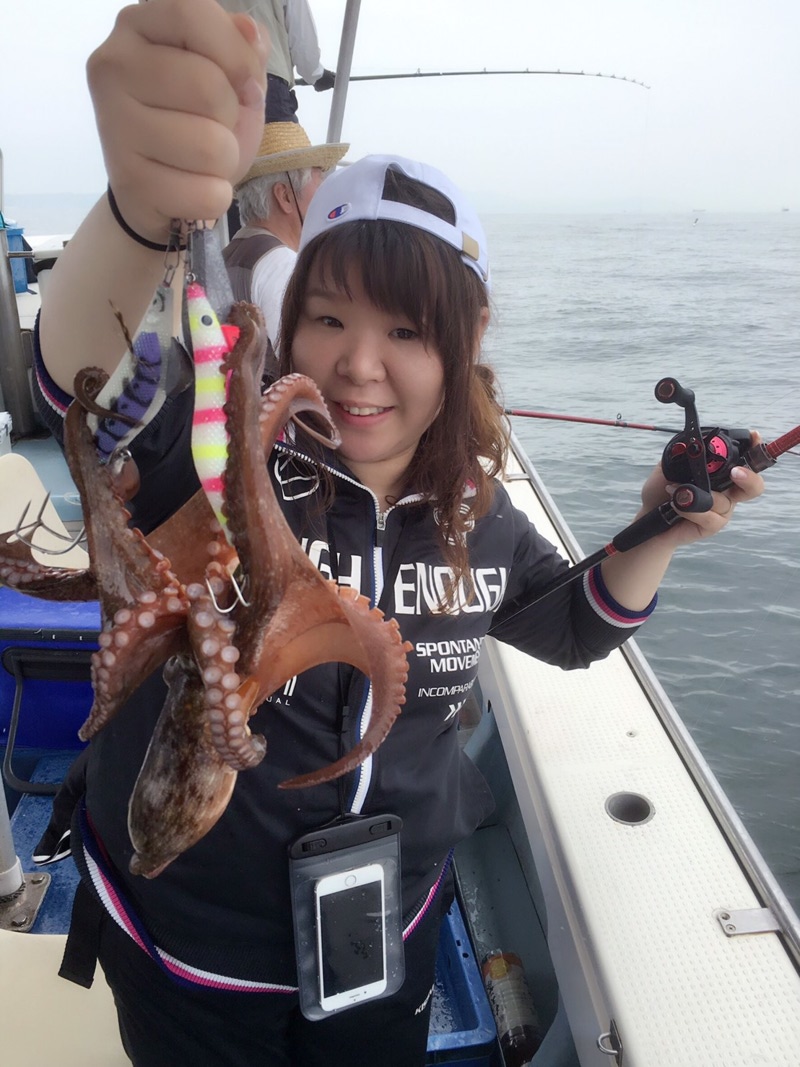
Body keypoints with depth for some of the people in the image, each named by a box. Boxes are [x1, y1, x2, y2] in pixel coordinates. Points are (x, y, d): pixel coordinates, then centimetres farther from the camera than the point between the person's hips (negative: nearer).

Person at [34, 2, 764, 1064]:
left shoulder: (472, 512, -9)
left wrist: (659, 536, -11)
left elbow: (574, 629, 7)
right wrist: (145, 211, -65)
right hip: (185, 947, -2)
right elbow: (84, 380, -44)